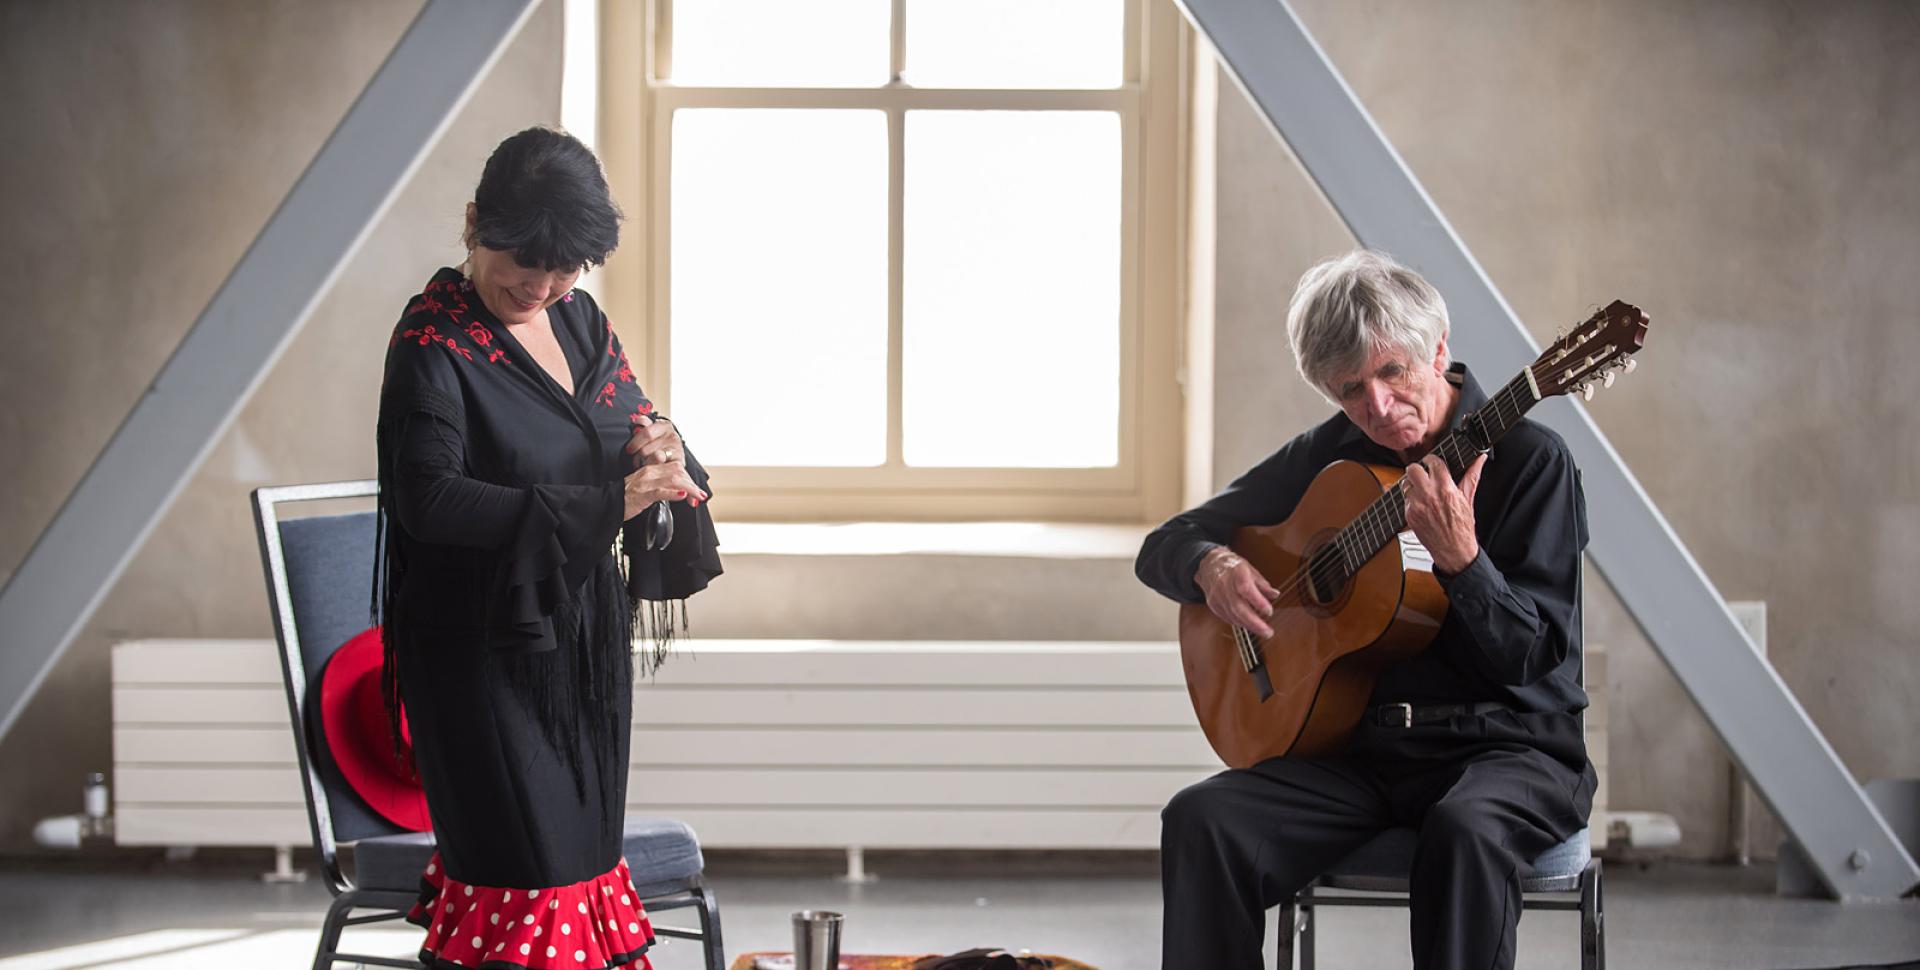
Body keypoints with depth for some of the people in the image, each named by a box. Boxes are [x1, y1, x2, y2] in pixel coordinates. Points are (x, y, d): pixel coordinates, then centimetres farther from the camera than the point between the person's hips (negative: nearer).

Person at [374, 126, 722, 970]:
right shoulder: (432, 341, -14)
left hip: (580, 640, 7)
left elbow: (631, 422, 16)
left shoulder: (579, 321, 7)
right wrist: (604, 506, -26)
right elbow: (428, 498, -24)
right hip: (481, 645, -7)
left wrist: (657, 453, -11)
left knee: (581, 852, 10)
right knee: (521, 867, -9)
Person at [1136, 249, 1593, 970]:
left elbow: (1530, 658, -11)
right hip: (1360, 745, 4)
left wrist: (1461, 559, -29)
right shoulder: (1326, 457, 10)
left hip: (1504, 742, -4)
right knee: (1200, 823, -22)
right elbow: (1165, 546, 17)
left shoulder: (1528, 458, -5)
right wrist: (1212, 566, -7)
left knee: (1466, 832, -39)